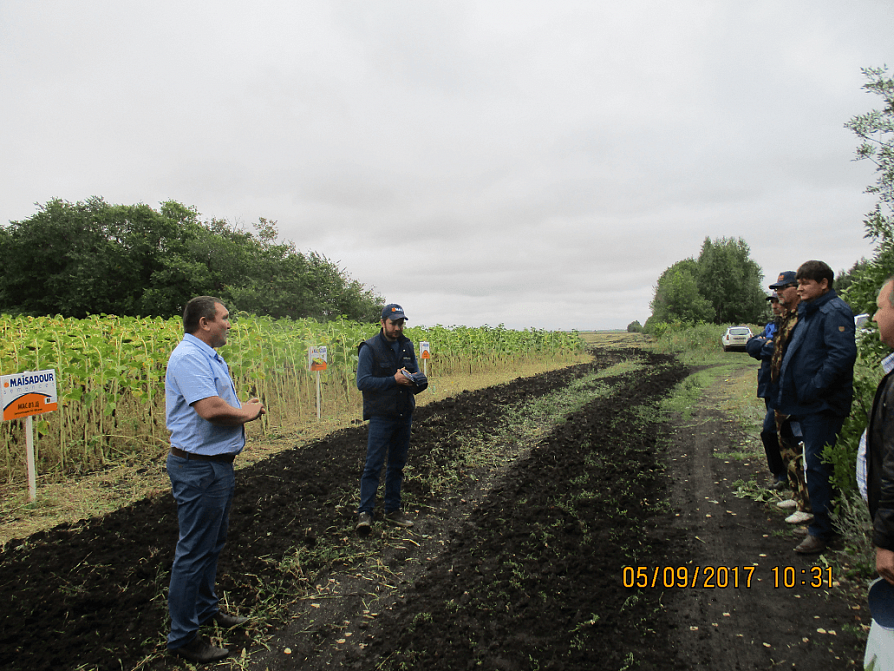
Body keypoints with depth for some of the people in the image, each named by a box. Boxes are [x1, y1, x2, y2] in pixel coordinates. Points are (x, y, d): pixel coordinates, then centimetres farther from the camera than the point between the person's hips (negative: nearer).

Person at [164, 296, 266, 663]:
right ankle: (183, 637, 16)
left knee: (212, 544, 23)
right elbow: (210, 409, -32)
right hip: (198, 469, -11)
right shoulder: (189, 356, -21)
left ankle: (205, 609, 40)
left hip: (217, 465, 11)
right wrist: (246, 412, -14)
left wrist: (246, 408, 3)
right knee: (193, 551, 1)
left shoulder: (209, 357, 14)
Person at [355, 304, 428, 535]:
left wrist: (417, 379, -9)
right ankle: (365, 512, -1)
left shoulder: (407, 345, 9)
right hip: (381, 416, -6)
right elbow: (362, 382, -15)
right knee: (373, 464, -7)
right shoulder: (370, 348, -9)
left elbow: (416, 372, 16)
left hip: (404, 415, 6)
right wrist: (394, 380, -21)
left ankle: (393, 509, 23)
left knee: (397, 464, 12)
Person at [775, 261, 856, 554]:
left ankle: (821, 531, 4)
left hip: (823, 405, -10)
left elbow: (843, 354, -27)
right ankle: (822, 521, 30)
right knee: (814, 463, 17)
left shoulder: (834, 312, -15)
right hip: (808, 403, 10)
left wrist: (814, 388, -23)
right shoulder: (808, 311, 16)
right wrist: (788, 392, 15)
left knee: (817, 464, -5)